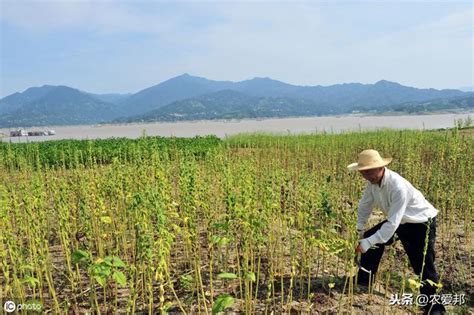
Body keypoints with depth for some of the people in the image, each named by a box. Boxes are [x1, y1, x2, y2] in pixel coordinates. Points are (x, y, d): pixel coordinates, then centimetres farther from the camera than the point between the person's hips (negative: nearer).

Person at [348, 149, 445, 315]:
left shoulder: (398, 186, -39)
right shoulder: (373, 181, -17)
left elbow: (393, 223, -38)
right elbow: (365, 205, -3)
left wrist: (368, 243, -38)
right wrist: (359, 230, -9)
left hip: (422, 222, -7)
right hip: (399, 220, 8)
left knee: (423, 264, -12)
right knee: (370, 237, 5)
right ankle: (365, 278, 22)